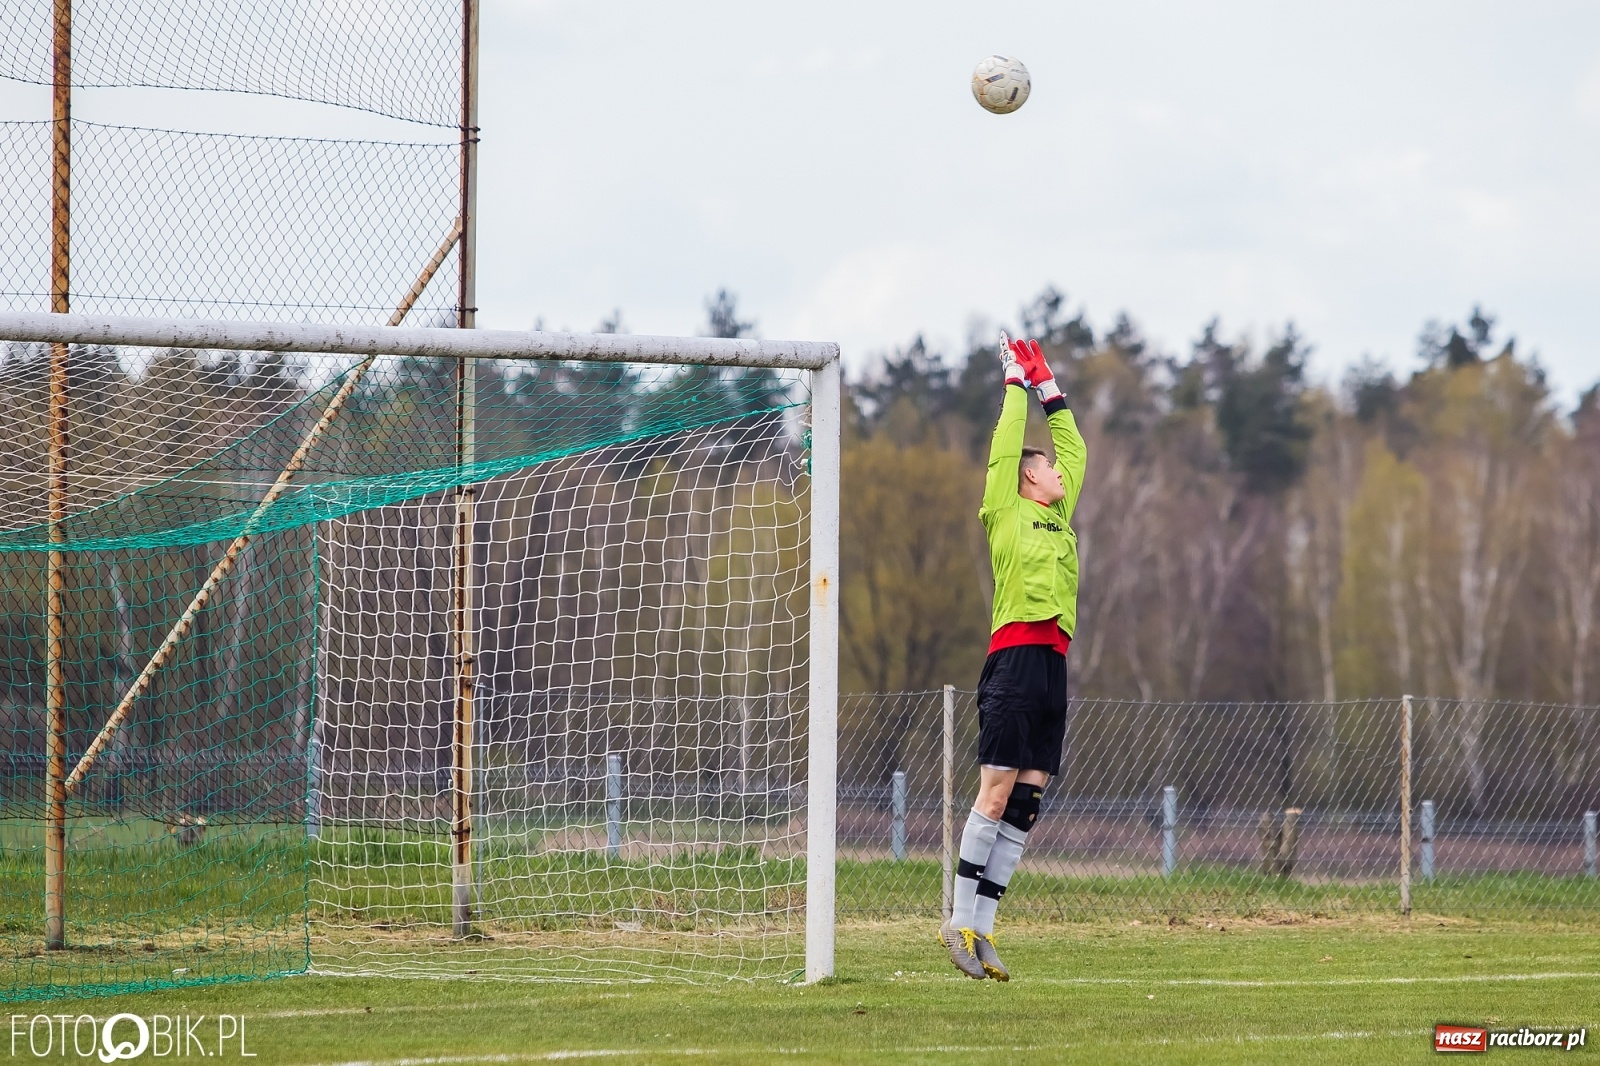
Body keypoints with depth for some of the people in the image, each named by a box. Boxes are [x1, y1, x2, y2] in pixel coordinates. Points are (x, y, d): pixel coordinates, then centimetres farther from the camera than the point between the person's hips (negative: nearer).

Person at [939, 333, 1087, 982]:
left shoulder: (1059, 516, 21)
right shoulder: (1006, 511, 3)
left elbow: (1073, 449, 30)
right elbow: (1007, 444, 2)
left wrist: (1052, 391, 28)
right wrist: (1018, 383, 11)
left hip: (1054, 662, 7)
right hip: (1015, 656, -7)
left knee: (1027, 801, 2)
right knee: (996, 794, -9)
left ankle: (981, 929, 3)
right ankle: (960, 923, -6)